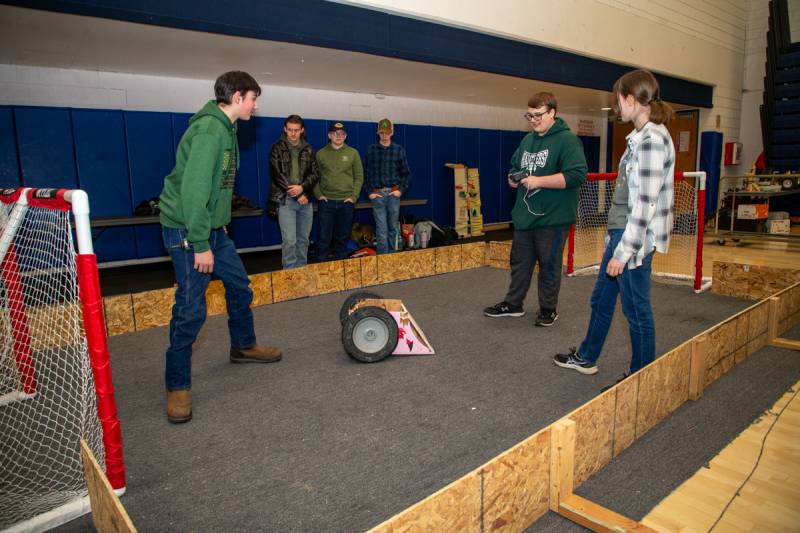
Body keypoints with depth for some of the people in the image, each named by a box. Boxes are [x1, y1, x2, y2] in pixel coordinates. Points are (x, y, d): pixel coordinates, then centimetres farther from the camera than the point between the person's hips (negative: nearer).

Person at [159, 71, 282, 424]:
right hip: (187, 230, -10)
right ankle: (178, 386, 9)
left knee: (240, 287, 18)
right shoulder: (209, 131, -20)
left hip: (212, 228, 10)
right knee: (191, 308, -6)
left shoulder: (224, 128, 12)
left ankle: (243, 346, 39)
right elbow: (193, 190, -25)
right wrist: (200, 245, -23)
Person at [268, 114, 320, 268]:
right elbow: (276, 174, -6)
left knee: (303, 239, 8)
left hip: (306, 200, 4)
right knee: (289, 240, -9)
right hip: (285, 200, -4)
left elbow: (315, 174, 6)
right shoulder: (278, 148, 1)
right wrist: (296, 194, -9)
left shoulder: (308, 150, 12)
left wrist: (302, 188, -13)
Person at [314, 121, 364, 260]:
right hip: (326, 201, 0)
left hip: (346, 202, 1)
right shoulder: (321, 154, 4)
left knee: (343, 237, 9)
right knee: (324, 237, 0)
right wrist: (318, 195, -5)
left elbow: (359, 177, 4)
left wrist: (353, 196, -4)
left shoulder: (353, 153, 4)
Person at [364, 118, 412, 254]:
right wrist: (370, 191, -2)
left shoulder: (399, 150, 5)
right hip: (377, 194, -1)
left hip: (394, 193, 1)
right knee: (381, 229, -4)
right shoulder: (371, 150, 3)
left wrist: (401, 190, -2)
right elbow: (365, 173, 5)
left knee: (392, 228, 9)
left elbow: (406, 173, 8)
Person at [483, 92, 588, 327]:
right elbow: (514, 165, 26)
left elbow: (577, 175, -22)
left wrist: (539, 181, -23)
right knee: (519, 262, 16)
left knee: (549, 266, 6)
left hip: (552, 219, -7)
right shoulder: (527, 140, 12)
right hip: (524, 216, 7)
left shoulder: (567, 140, -11)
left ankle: (548, 309, 23)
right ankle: (513, 304, 30)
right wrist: (513, 178, 3)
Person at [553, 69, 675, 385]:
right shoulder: (641, 136, 13)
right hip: (621, 234, 10)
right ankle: (586, 358, 37)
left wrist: (624, 252, -21)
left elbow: (646, 203, -22)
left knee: (636, 311, 3)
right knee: (601, 299, 20)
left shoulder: (652, 139, -17)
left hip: (634, 240, -10)